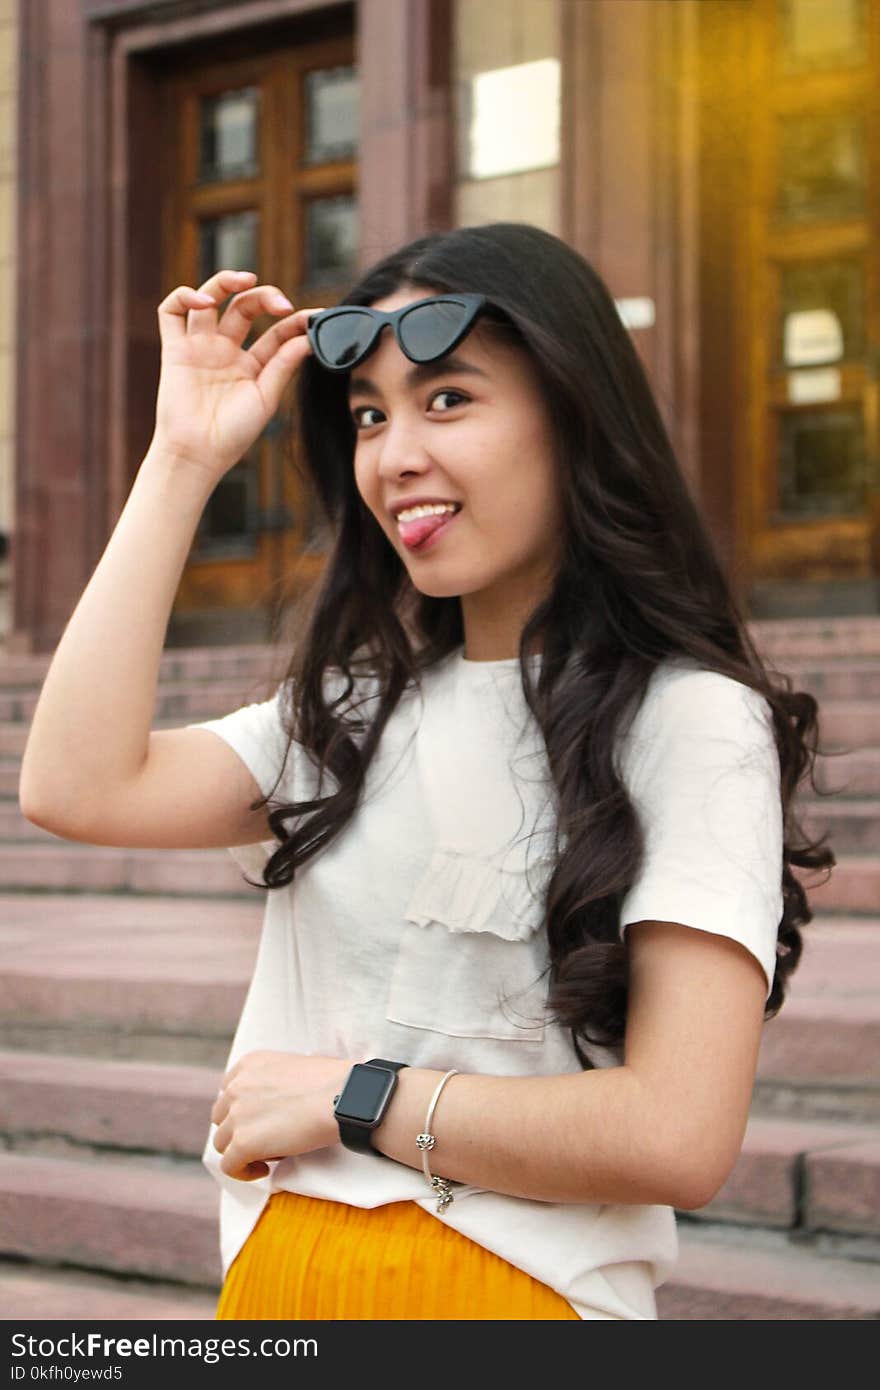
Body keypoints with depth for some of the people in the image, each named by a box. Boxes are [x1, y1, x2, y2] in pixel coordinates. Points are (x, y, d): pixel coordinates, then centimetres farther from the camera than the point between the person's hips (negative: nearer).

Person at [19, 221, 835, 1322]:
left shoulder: (691, 722, -12)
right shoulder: (358, 707, 8)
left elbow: (680, 1137, -21)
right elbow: (80, 788, -7)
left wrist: (349, 1097, -12)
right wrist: (184, 458, -2)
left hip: (512, 1288, -6)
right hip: (272, 1279, 6)